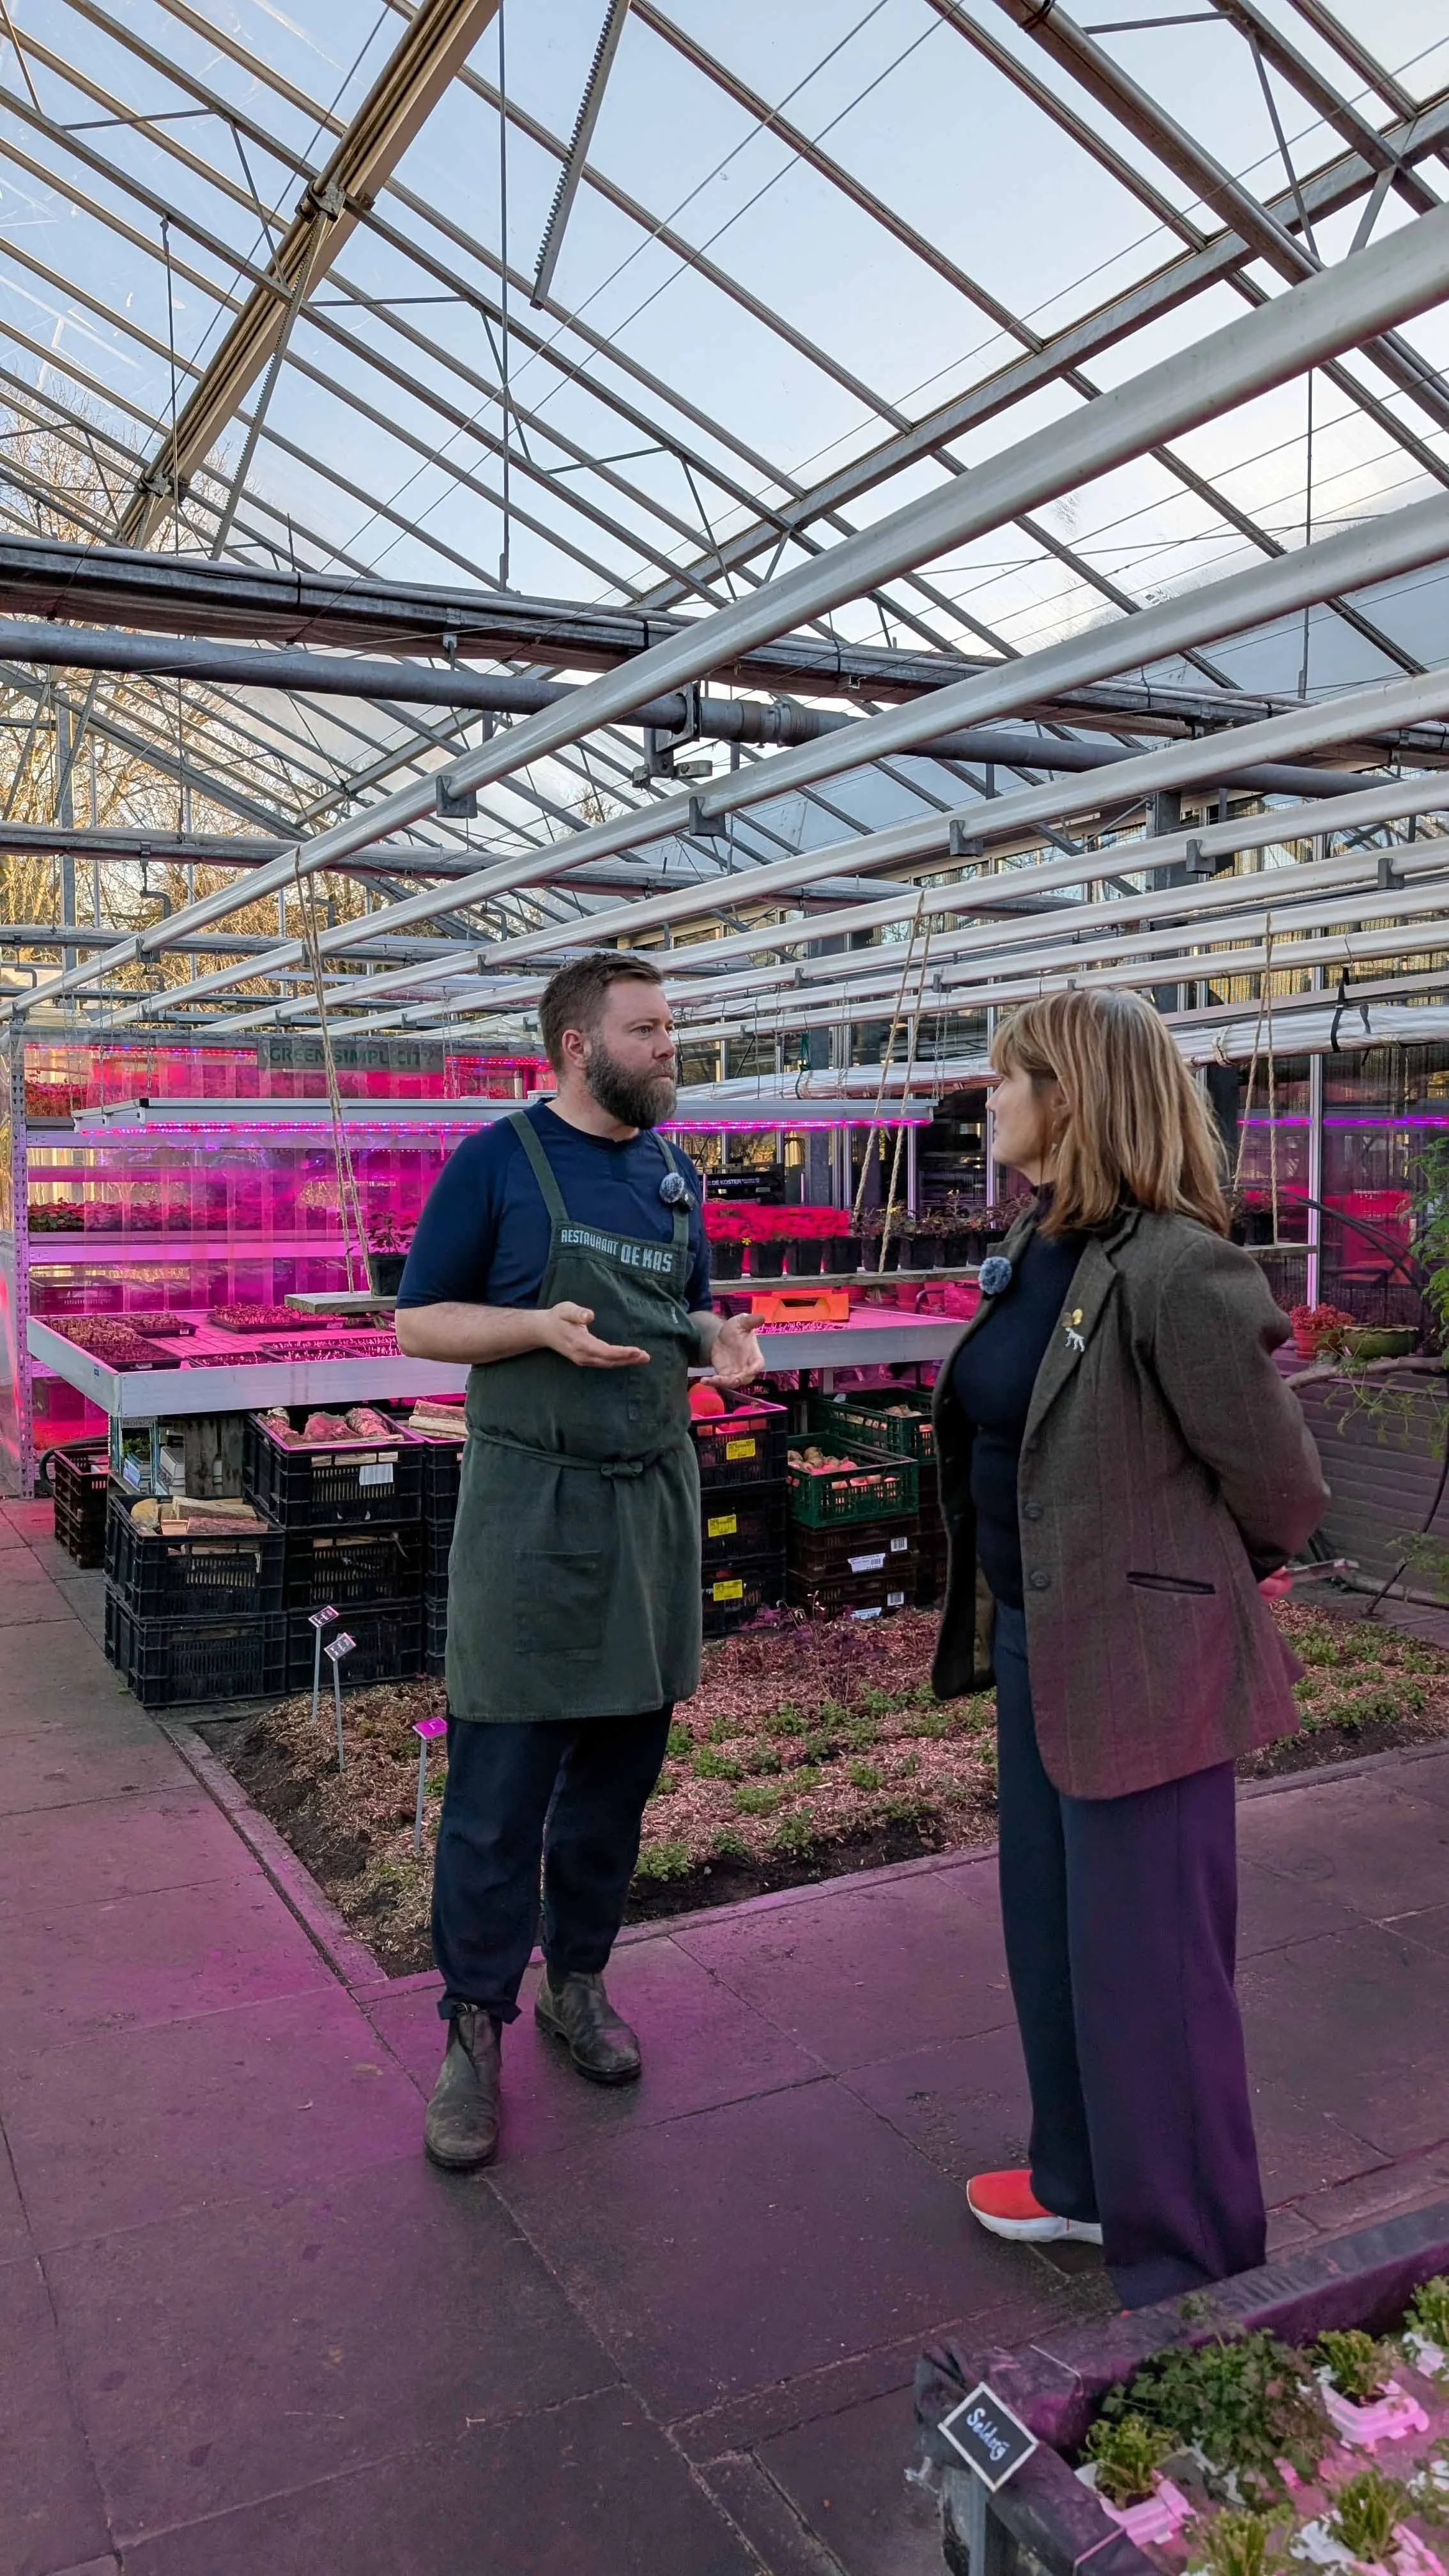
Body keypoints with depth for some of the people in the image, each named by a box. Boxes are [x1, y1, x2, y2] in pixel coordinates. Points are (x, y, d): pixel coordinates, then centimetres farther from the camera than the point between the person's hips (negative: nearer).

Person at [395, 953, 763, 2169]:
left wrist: (721, 1338, -3)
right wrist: (545, 1326, -20)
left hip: (655, 1498, 6)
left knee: (619, 1768, 14)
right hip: (529, 1505, -5)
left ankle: (580, 1980, 32)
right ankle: (476, 2026, 15)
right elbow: (416, 1321, -4)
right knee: (499, 1787, 0)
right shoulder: (497, 1161, -6)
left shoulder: (675, 1171, 10)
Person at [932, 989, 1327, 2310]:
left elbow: (1281, 1490, -13)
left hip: (1140, 1663, -9)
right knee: (1051, 1934, 22)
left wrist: (1182, 1590, 3)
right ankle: (1086, 2177, 45)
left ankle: (1191, 2270, 28)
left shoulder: (1179, 1271, -22)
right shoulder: (1033, 1253, 3)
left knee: (1147, 1968, 6)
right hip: (1039, 1645, 9)